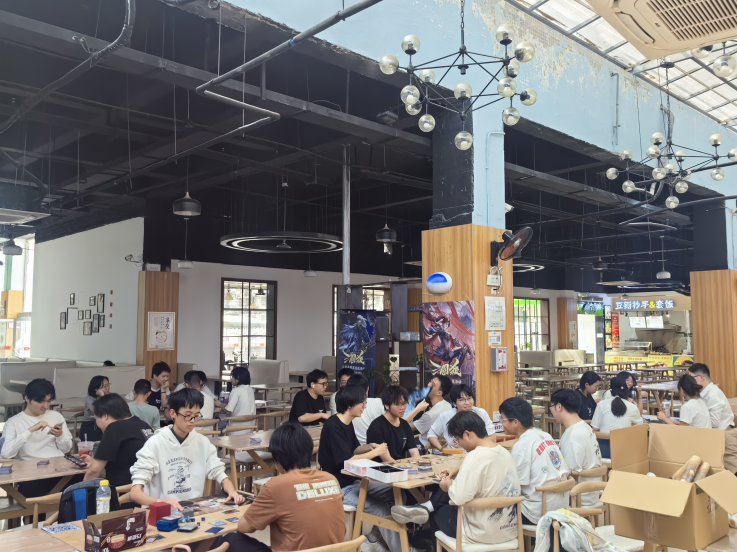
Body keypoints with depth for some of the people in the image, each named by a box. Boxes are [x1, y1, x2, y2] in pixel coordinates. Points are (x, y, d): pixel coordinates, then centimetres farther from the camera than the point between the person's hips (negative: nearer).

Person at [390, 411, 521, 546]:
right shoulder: (504, 452, 4)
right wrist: (459, 471, 16)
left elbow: (459, 498, -30)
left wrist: (449, 484, -9)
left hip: (483, 533, -8)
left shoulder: (476, 456, -23)